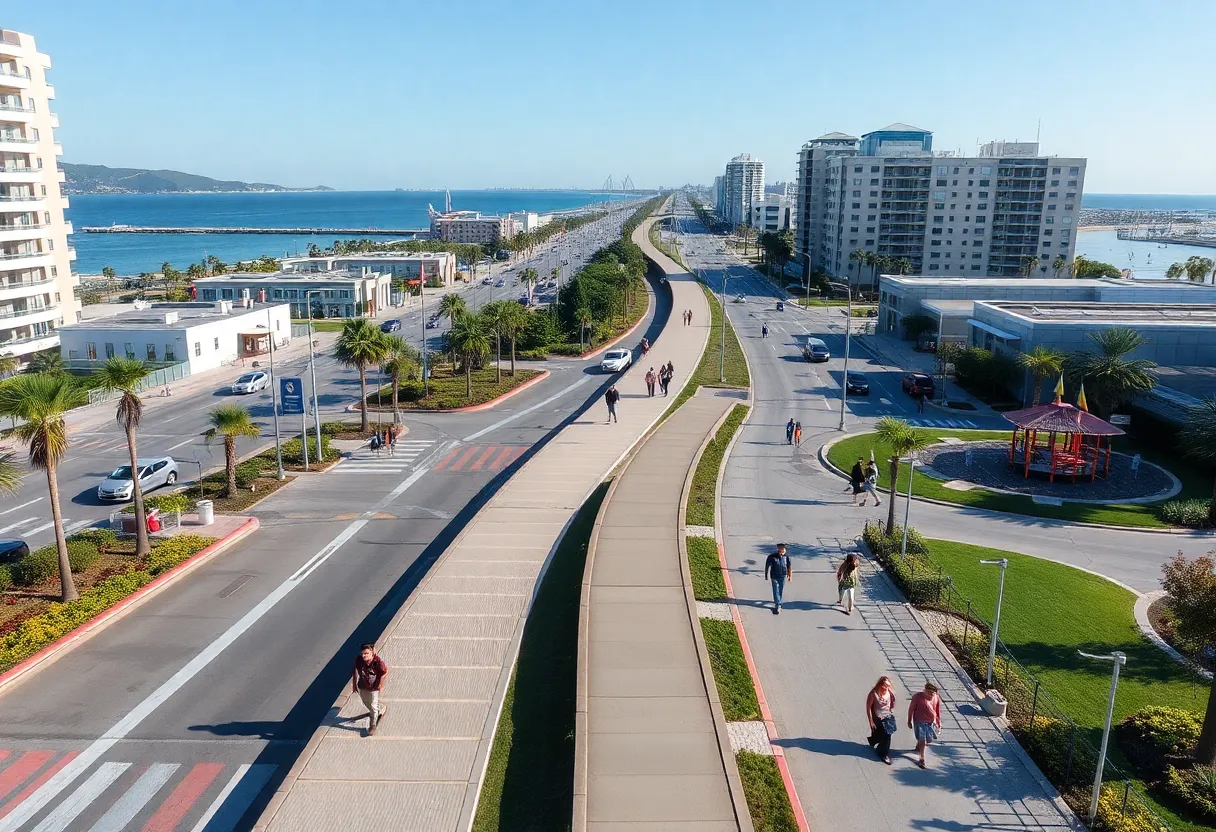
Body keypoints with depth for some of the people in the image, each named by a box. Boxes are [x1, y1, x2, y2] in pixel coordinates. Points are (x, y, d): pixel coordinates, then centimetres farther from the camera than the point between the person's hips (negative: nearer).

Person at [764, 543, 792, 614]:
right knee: (776, 591, -7)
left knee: (780, 591, 14)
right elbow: (767, 566, -4)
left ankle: (777, 601, 33)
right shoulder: (772, 557, -12)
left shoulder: (786, 556, -4)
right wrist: (766, 575, 1)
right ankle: (778, 605, -5)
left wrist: (790, 575, 11)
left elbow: (789, 566, 7)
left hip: (783, 577, 3)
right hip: (774, 577, -3)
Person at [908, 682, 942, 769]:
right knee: (922, 740, -5)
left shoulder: (937, 698, -10)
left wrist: (939, 722, 11)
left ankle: (918, 746, 50)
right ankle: (922, 759, 12)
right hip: (920, 722, -5)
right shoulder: (917, 697, -21)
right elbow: (911, 709, -10)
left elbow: (938, 711, 5)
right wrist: (909, 721, -4)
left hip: (931, 722, 5)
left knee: (929, 740, 17)